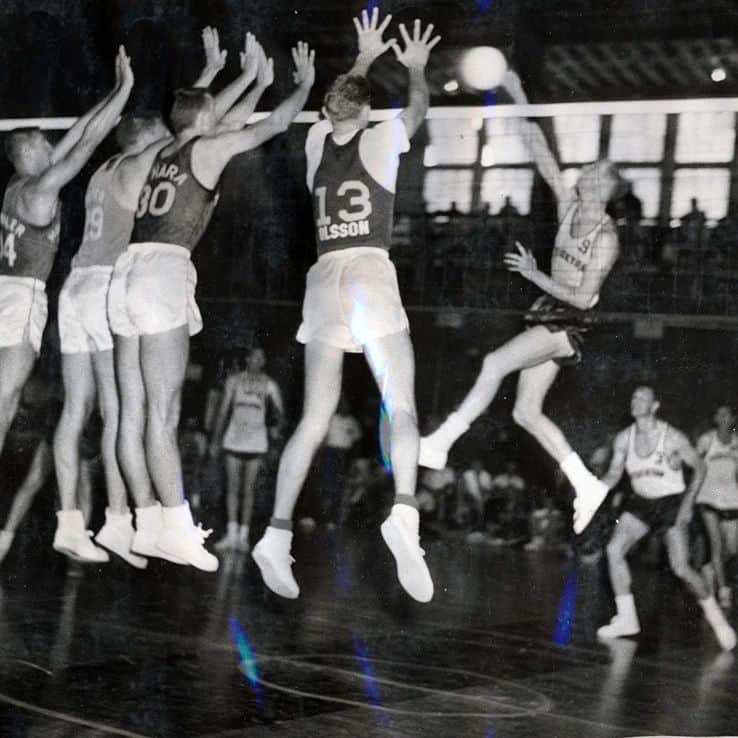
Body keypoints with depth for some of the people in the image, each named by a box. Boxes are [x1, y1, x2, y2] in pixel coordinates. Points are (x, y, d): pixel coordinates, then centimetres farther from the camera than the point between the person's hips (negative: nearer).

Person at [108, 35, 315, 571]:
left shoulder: (162, 156, 22)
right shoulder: (206, 149, 3)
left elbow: (223, 122, 40)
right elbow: (276, 125, 11)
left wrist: (256, 79, 48)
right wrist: (306, 83, 27)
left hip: (129, 272, 8)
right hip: (163, 273, -8)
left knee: (133, 414, 5)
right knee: (163, 415, -10)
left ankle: (150, 525, 9)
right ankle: (178, 528, -10)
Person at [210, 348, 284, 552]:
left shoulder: (269, 385, 5)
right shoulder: (234, 380, 7)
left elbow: (280, 410, 0)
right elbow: (223, 411, 8)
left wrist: (277, 427, -19)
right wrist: (216, 440, 6)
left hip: (256, 442, -1)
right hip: (233, 440, 1)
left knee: (248, 490, 0)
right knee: (232, 488, -4)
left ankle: (243, 535, 2)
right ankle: (232, 533, -6)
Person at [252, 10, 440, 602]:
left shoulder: (317, 140, 15)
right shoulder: (380, 140, 6)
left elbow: (339, 101, 37)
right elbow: (419, 107, 25)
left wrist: (365, 57, 51)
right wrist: (415, 67, 44)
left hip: (323, 277, 4)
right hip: (370, 271, -4)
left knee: (315, 419, 5)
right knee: (402, 408, -7)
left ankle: (278, 532, -5)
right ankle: (404, 513, -31)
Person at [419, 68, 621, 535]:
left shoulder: (606, 237, -12)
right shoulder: (570, 207, 8)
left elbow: (583, 296, -17)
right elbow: (543, 156, 6)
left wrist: (535, 275, -15)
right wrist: (521, 101, 2)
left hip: (569, 321, -8)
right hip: (548, 317, 8)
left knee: (496, 363, -27)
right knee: (526, 412, 4)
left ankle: (439, 445, -25)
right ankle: (587, 485, 10)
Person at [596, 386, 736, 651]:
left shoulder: (672, 438, -17)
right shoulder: (624, 439, -4)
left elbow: (699, 468, -7)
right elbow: (614, 475, 5)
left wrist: (688, 504, -15)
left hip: (672, 503, -5)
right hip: (641, 502, 5)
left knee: (681, 569, -13)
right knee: (614, 549, -15)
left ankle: (715, 615, 11)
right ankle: (627, 618, -6)